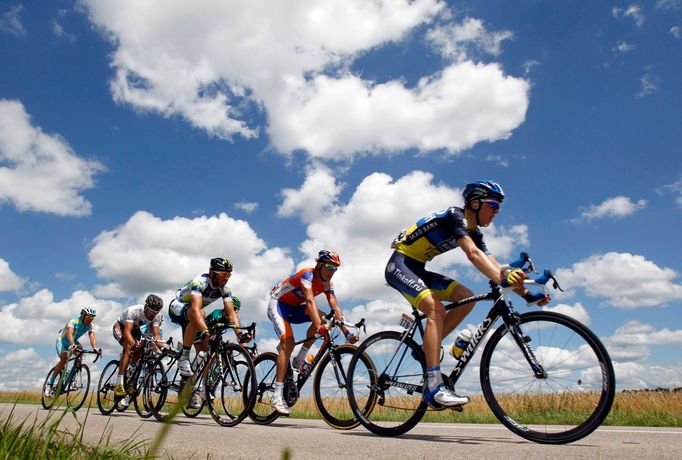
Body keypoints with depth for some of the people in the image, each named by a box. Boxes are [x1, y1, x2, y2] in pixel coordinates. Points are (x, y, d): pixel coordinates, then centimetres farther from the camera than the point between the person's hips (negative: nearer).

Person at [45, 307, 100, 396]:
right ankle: (50, 384, -17)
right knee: (64, 359, -26)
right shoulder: (74, 321, -28)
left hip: (73, 342, 5)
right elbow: (69, 333, -43)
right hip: (62, 340, -5)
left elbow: (92, 336, -26)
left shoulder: (89, 325, -13)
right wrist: (72, 345, -61)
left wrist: (95, 348, -45)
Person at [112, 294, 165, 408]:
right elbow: (127, 331, -44)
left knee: (141, 350, -16)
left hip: (135, 329, 5)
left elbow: (156, 335, -29)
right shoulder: (134, 310, -36)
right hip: (120, 327, -5)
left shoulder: (157, 316, -23)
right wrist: (133, 343, -61)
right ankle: (119, 385, -31)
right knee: (129, 347, -29)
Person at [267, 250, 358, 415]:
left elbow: (335, 308, -13)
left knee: (323, 317, -17)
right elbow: (310, 301, -41)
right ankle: (277, 396, -23)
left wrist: (346, 332, -24)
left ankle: (300, 359, -6)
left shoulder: (327, 283, -5)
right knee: (288, 342, -24)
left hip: (294, 307, 7)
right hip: (277, 304, -7)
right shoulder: (308, 274, -27)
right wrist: (318, 327, -53)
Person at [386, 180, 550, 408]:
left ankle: (428, 347, 3)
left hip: (418, 269, 9)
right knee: (436, 309, -28)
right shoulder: (455, 216, -17)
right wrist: (503, 280, -46)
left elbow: (493, 265, 1)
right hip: (400, 264, -9)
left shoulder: (473, 232, 9)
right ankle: (434, 387, -30)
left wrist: (525, 293, -8)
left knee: (466, 298, -6)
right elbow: (473, 255, -34)